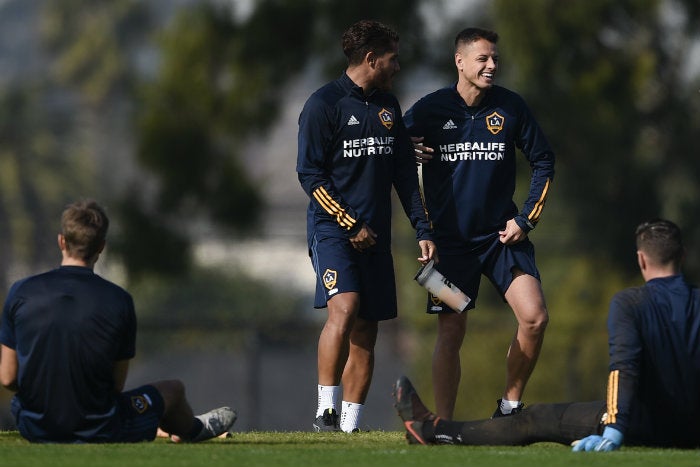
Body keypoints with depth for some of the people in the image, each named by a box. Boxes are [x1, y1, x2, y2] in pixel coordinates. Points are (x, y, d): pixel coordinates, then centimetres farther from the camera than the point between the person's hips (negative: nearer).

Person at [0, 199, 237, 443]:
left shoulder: (21, 292, -10)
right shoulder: (119, 301, -13)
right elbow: (117, 384, -6)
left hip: (33, 429, 3)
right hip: (98, 431, -3)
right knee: (174, 389, 23)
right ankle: (193, 430, 58)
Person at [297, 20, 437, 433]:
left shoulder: (388, 105, 15)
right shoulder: (324, 104, -6)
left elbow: (405, 174, 20)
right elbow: (310, 174, -8)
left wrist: (423, 229, 12)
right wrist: (351, 225, -12)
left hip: (375, 236, 7)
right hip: (332, 228, -7)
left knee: (365, 332, 4)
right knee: (344, 308, -26)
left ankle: (350, 426, 8)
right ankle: (326, 409, -20)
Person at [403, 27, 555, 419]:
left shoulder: (511, 107, 0)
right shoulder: (430, 110, -3)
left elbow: (543, 162, 9)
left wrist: (526, 219, 3)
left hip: (502, 235, 1)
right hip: (450, 237, -1)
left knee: (535, 317, -13)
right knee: (451, 334, -3)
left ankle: (510, 406, 6)